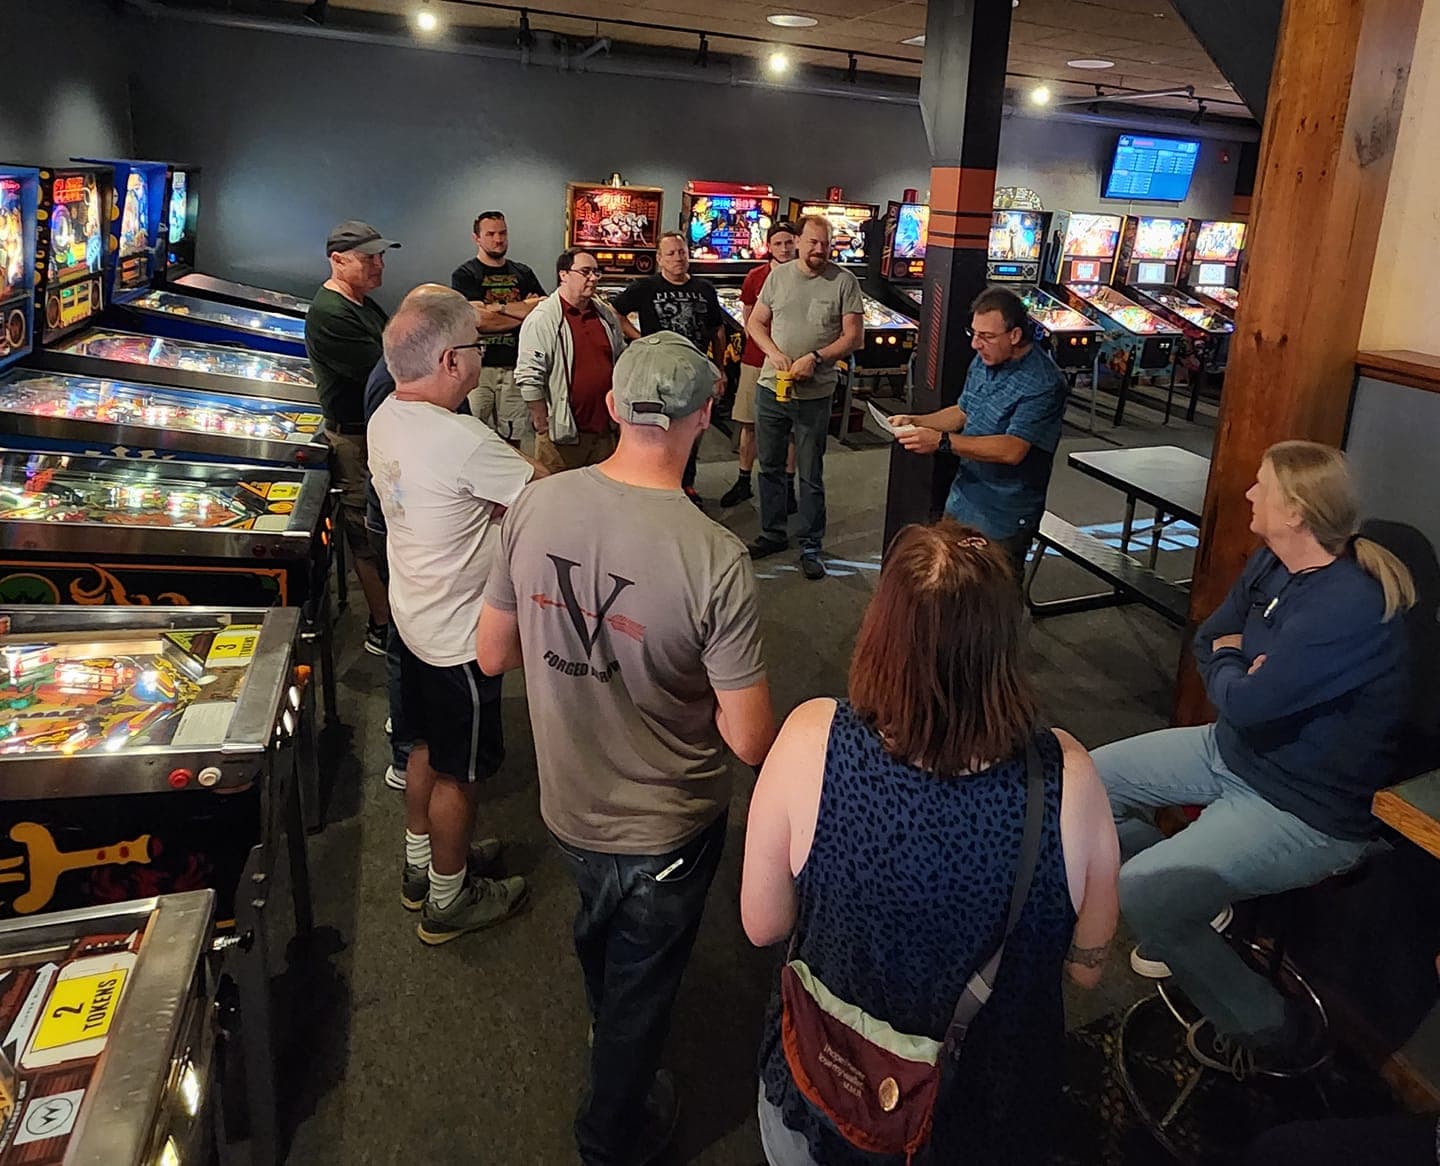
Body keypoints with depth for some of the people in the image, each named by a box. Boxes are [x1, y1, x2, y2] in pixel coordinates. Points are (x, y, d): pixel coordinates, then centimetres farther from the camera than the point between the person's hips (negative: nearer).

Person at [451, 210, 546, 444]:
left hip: (515, 367, 3)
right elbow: (478, 320, -12)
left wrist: (498, 306, -7)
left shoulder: (523, 274, 16)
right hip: (479, 366, -3)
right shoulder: (464, 275, 3)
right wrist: (524, 310, -3)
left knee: (512, 440, 3)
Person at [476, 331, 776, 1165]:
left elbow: (494, 654, -4)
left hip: (568, 805, 5)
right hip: (666, 826, -5)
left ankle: (609, 1035, 67)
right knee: (643, 980, 23)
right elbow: (749, 741, -24)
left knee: (602, 933, 35)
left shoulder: (537, 506, -16)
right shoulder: (715, 558, -30)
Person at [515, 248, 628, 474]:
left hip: (604, 430, 6)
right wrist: (543, 427, -14)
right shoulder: (541, 319, -10)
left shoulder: (607, 315, 12)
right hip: (562, 435, -6)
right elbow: (528, 378, -14)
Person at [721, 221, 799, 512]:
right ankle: (744, 482, 23)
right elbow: (748, 321, 11)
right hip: (756, 360, 2)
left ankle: (788, 486, 19)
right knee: (749, 424, 9)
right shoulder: (756, 277, 2)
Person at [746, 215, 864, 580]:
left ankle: (810, 547, 16)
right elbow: (755, 323, 9)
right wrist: (775, 354, -9)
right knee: (769, 467, 14)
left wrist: (815, 357, -18)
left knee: (811, 475, 4)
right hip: (771, 387, 4)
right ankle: (772, 534, 30)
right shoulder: (778, 276, 5)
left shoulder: (844, 282, -4)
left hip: (814, 395, -3)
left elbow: (854, 336, -6)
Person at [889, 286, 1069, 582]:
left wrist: (943, 440, -33)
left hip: (1003, 521, -8)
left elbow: (1012, 450, -30)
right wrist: (916, 422, 1)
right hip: (962, 503, 8)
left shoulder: (1042, 383, -23)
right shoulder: (983, 362, 3)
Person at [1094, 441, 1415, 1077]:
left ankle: (1269, 1032, 4)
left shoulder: (1347, 607, -30)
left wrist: (1229, 665, -9)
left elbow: (1248, 703, -31)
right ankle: (1190, 898, 26)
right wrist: (1243, 674, -15)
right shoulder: (1273, 563, -2)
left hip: (1306, 809, -9)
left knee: (1140, 893, -22)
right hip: (1237, 751, 9)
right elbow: (1208, 641, 7)